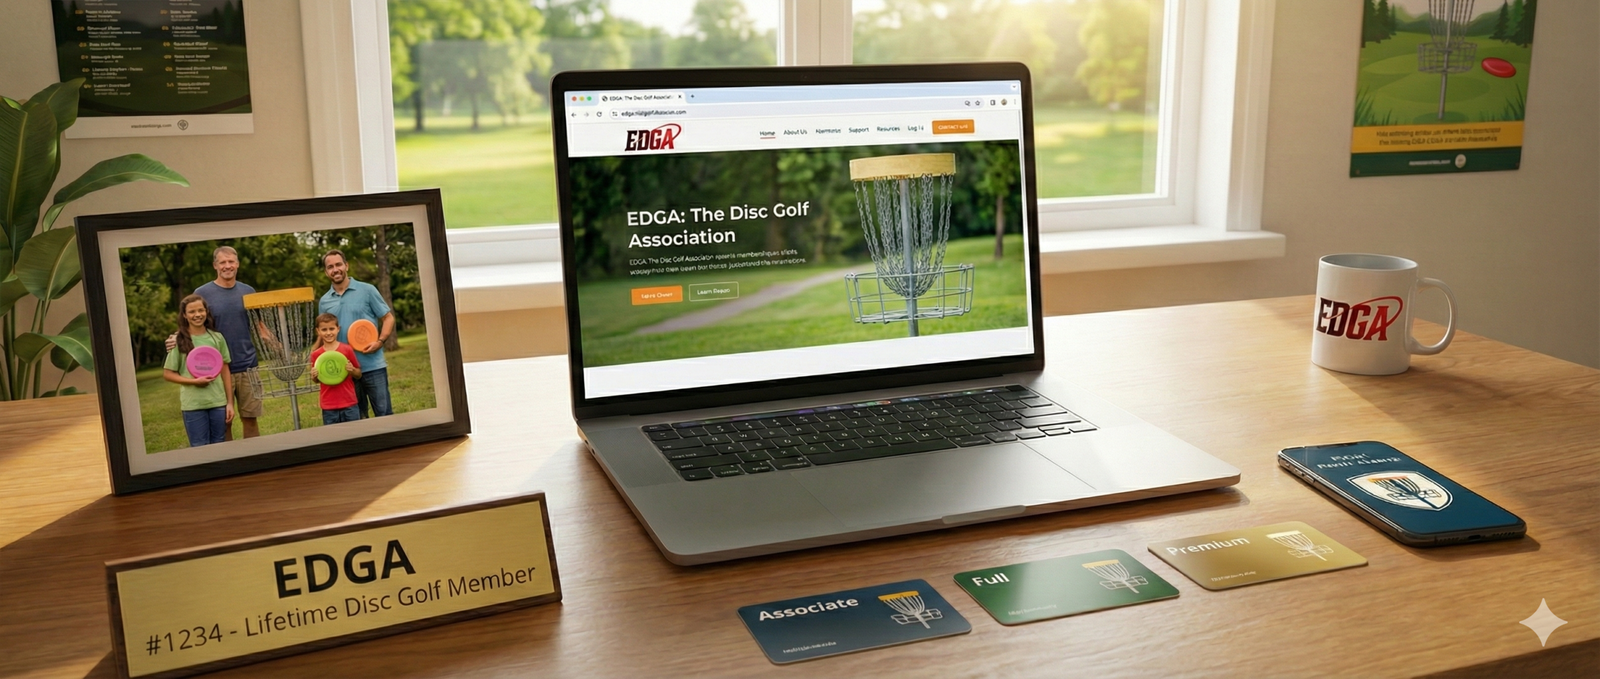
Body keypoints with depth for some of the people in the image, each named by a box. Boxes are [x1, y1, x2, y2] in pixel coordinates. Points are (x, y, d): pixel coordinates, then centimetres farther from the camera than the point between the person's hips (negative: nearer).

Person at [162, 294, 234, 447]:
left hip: (218, 402, 2)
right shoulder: (179, 341, -3)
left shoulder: (217, 338, 3)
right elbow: (168, 374, 0)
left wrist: (230, 402, 5)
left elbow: (225, 371, 7)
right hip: (193, 405, -2)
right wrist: (194, 381, -15)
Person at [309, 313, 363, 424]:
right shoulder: (316, 355, 2)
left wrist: (352, 370, -15)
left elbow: (359, 375, 6)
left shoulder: (347, 350, -3)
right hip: (328, 407, 1)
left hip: (349, 404, -1)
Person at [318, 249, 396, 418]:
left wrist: (380, 341, -15)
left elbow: (388, 318, 2)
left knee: (384, 413, -2)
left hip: (373, 366, -3)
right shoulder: (324, 302, 10)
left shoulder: (367, 290, 0)